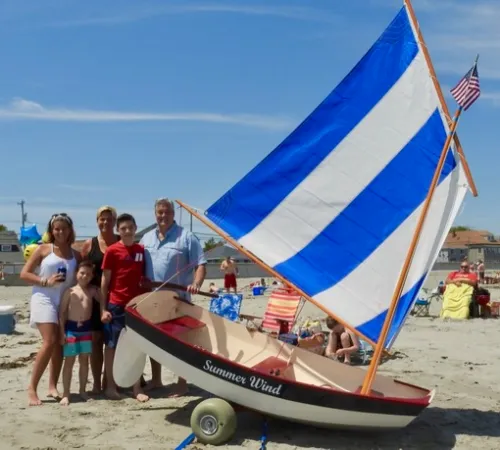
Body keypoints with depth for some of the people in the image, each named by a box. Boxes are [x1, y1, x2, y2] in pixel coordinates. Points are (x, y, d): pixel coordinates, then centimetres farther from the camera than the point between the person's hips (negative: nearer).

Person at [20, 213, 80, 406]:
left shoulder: (76, 255, 9)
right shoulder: (43, 249, 0)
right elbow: (24, 274, -2)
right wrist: (46, 281, -14)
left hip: (66, 302, 4)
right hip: (44, 299, -4)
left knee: (60, 345, 5)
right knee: (50, 342, -16)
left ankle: (52, 386, 14)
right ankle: (32, 387, -7)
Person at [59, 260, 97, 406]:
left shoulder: (92, 290, 5)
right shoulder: (70, 291, -5)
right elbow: (62, 312, -5)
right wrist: (62, 332, -9)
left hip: (86, 328, 4)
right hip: (71, 328, -4)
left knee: (84, 360, 11)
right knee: (69, 361, 1)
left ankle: (82, 391, 23)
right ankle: (66, 394, 7)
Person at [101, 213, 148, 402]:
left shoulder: (142, 250, 6)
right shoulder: (112, 251, -4)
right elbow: (105, 281, -3)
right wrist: (103, 308, -7)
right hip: (116, 305, -3)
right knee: (112, 346, 6)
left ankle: (137, 388, 16)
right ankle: (110, 386, 18)